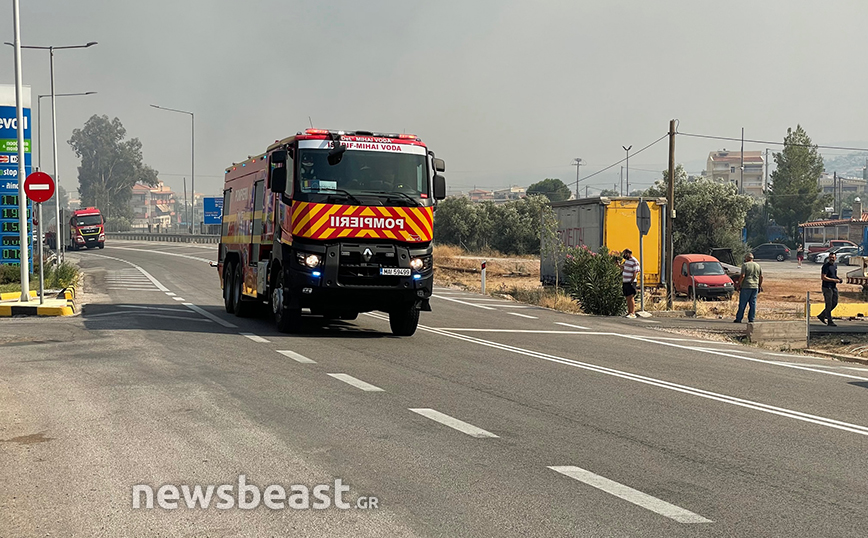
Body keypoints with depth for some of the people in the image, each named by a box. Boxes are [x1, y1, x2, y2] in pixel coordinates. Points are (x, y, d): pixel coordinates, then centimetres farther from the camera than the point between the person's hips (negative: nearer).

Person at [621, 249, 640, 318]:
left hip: (630, 282, -8)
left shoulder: (634, 262, -11)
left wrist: (631, 281, -16)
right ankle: (629, 312, 11)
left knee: (631, 298, -12)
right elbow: (622, 267, 32)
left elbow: (635, 273, -15)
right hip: (625, 282, 8)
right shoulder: (626, 260, 15)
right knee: (627, 298, 8)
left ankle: (633, 313, -15)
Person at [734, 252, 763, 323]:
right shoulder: (758, 266, 11)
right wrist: (760, 286, 19)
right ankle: (751, 319, 7)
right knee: (753, 304, 8)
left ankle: (738, 319, 2)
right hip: (755, 287, 5)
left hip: (746, 287, -5)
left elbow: (742, 276, -13)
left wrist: (739, 285, -6)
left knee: (742, 304, -1)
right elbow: (761, 277, 12)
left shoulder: (745, 265, -6)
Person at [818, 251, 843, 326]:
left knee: (834, 303, 12)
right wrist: (834, 280, -20)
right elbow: (823, 277, -19)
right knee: (829, 305, -4)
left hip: (834, 287, 9)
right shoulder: (826, 266, -13)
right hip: (827, 287, -9)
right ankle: (829, 322, 2)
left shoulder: (835, 266, 14)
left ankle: (822, 316, 24)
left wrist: (838, 279, 6)